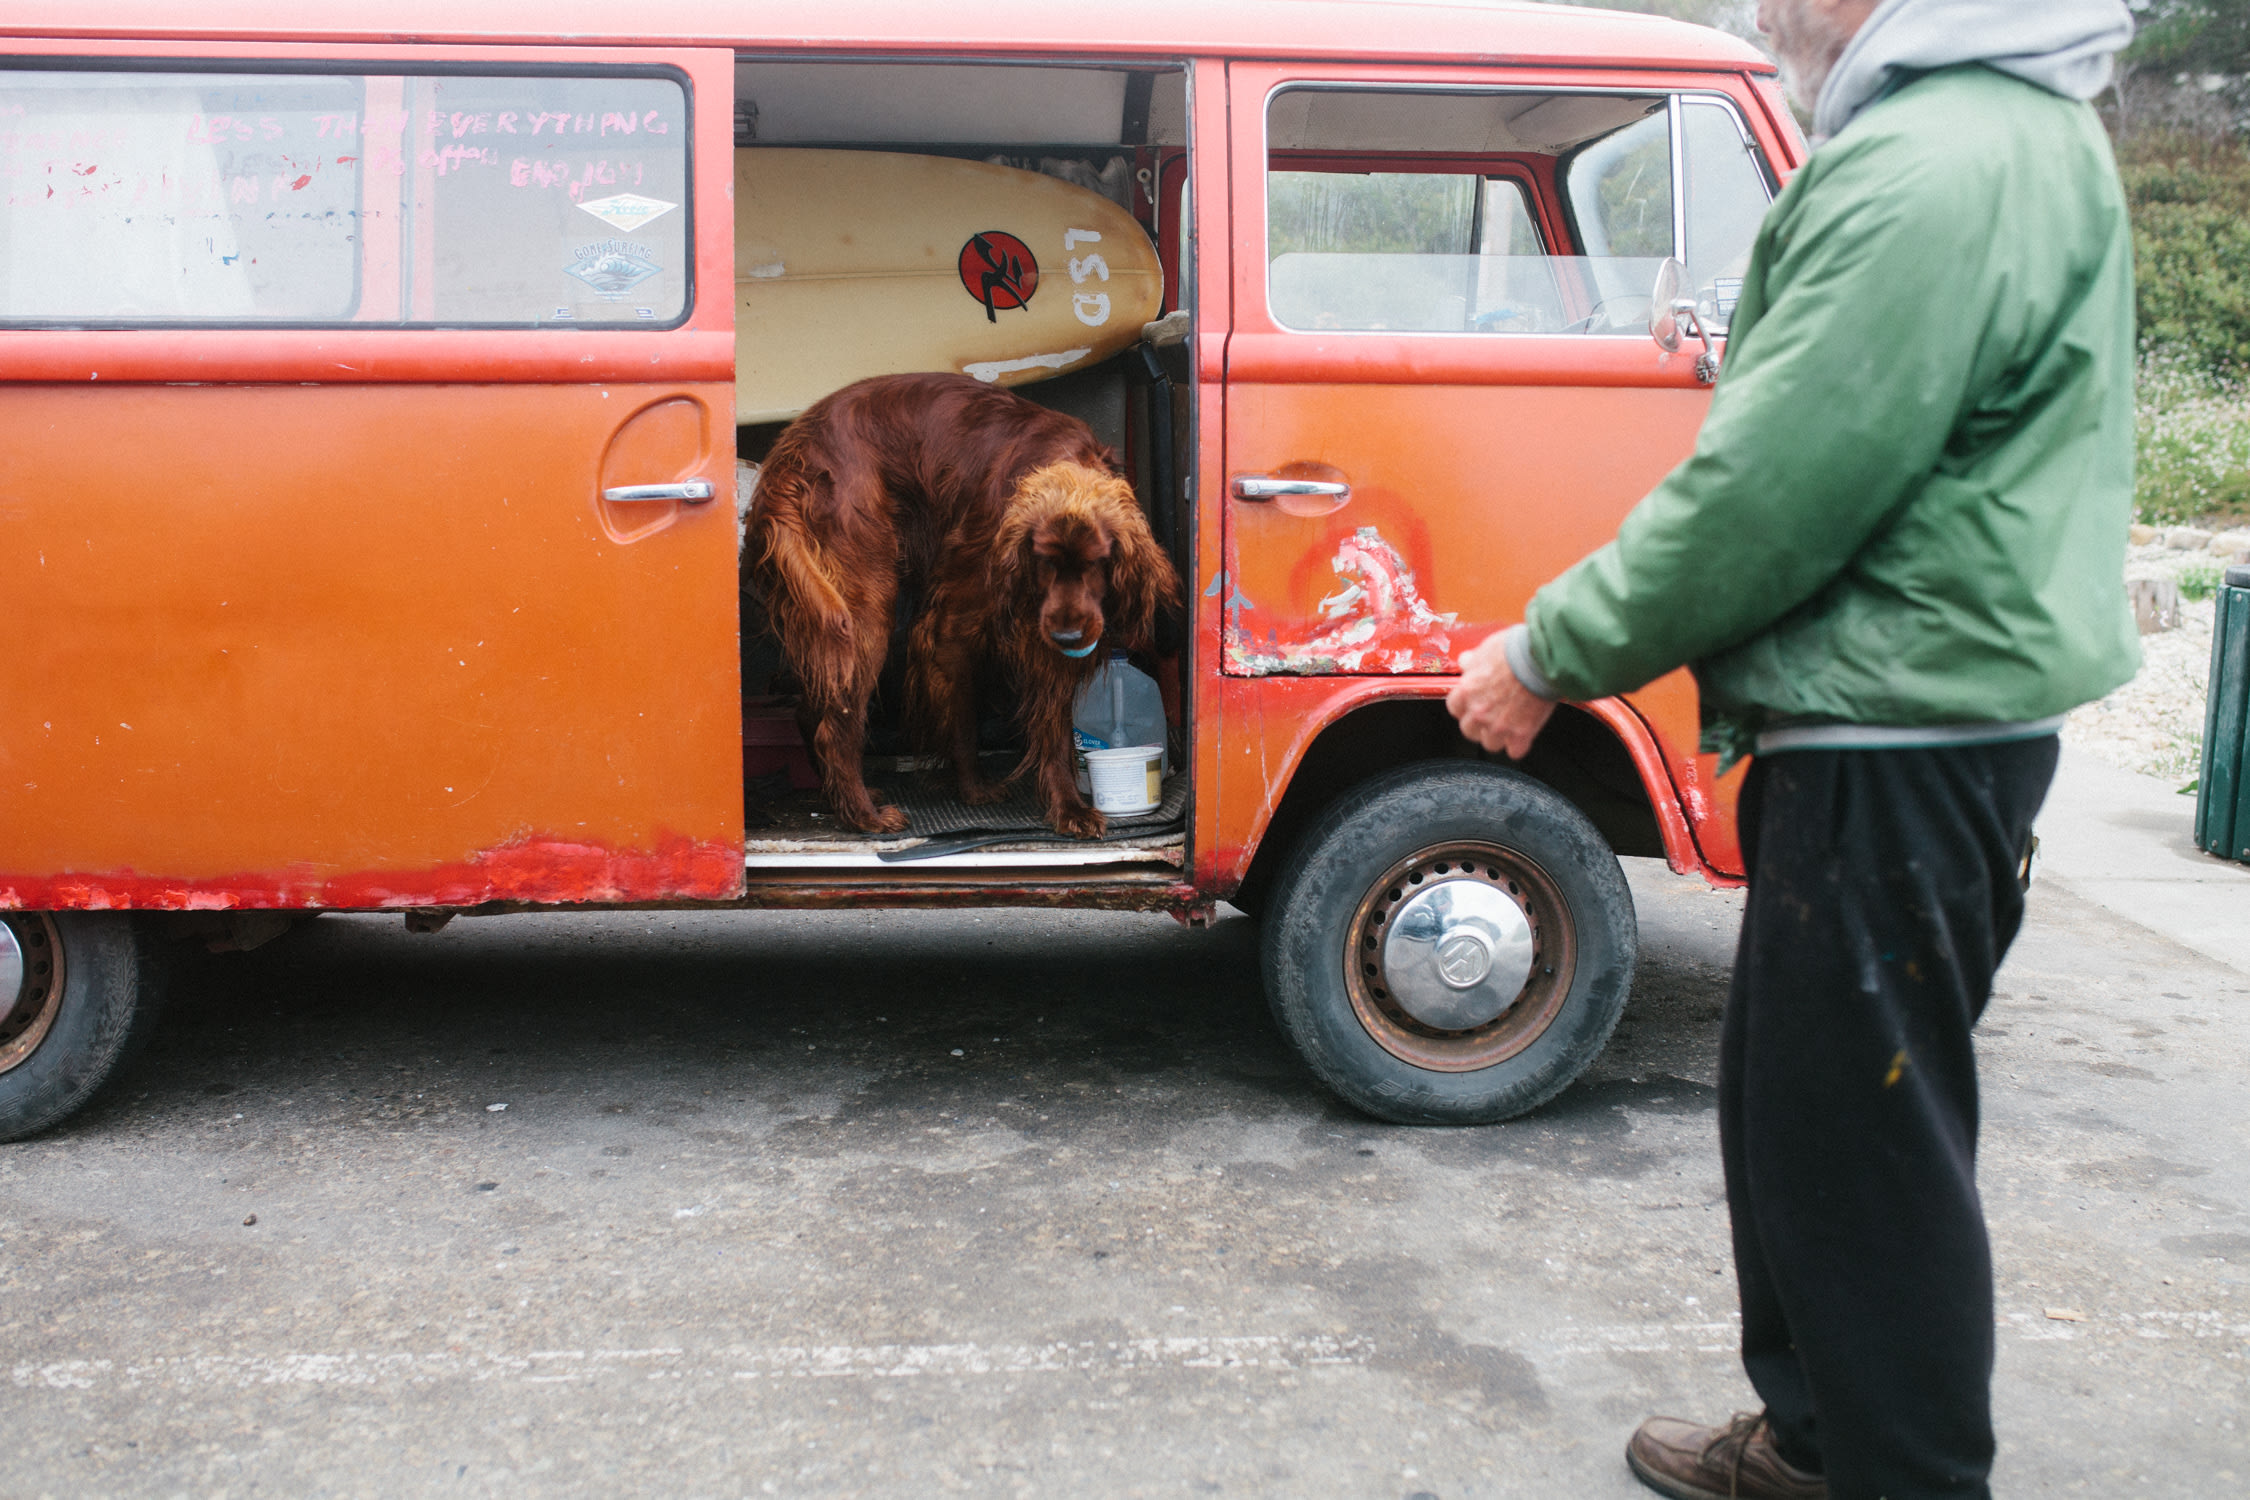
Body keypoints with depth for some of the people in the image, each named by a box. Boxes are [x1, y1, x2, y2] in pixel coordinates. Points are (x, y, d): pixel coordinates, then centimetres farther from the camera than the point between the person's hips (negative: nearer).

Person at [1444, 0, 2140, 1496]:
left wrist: (1548, 655, -11)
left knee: (1861, 1146, 1)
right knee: (1796, 1108, 21)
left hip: (1894, 747, -11)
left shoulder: (1935, 169, -20)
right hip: (1913, 719, 11)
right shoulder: (2020, 130, 15)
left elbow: (1763, 502, -22)